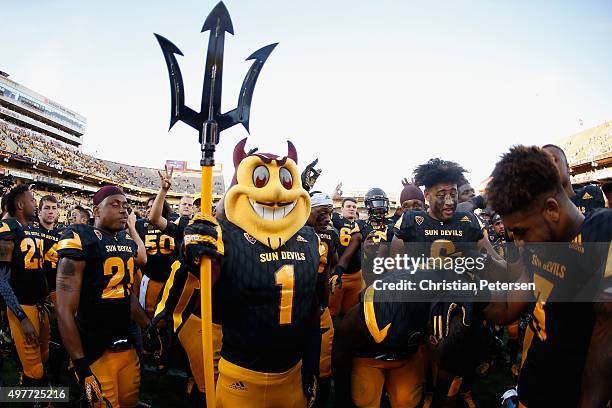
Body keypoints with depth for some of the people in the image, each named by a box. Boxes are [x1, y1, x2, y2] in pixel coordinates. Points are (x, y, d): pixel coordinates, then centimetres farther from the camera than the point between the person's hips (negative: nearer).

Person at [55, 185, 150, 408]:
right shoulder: (81, 239, -15)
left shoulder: (129, 242, 8)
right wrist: (80, 364, -18)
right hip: (94, 352, -7)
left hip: (126, 346, 7)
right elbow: (65, 311, -17)